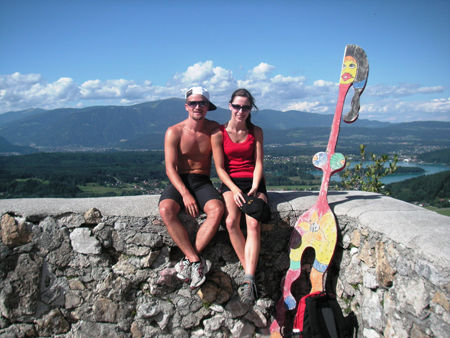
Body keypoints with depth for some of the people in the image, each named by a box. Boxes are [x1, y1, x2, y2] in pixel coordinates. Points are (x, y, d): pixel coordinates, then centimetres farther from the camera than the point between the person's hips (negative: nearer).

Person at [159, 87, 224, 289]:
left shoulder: (214, 129, 4)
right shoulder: (174, 132, -2)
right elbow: (170, 168, -8)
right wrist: (185, 194, -23)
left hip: (202, 182, 1)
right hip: (179, 182, -1)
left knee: (217, 209, -31)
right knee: (166, 210, -32)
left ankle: (188, 260, -23)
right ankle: (196, 261, -26)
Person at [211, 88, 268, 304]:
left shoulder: (256, 132, 9)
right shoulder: (219, 133, 3)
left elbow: (258, 163, 4)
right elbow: (220, 168, -1)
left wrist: (254, 188, -11)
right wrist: (235, 189, -15)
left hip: (254, 183, 1)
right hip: (230, 183, 0)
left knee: (254, 224, -27)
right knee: (231, 221, -30)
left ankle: (248, 281, -27)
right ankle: (250, 272, -18)